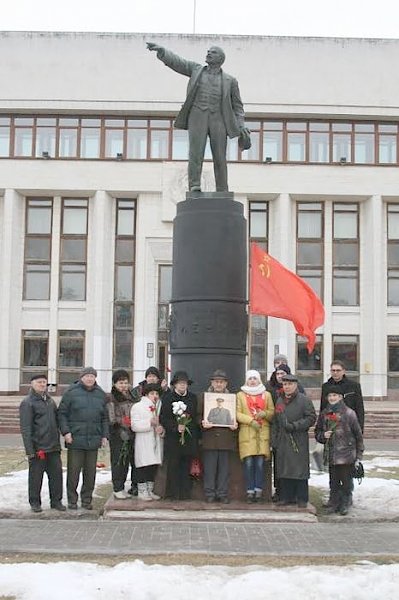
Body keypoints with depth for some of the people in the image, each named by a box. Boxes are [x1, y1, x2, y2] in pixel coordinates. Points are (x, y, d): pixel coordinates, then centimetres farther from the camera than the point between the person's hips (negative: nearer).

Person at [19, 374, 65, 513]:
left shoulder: (50, 401, 15)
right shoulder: (27, 403, -6)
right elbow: (25, 428, -11)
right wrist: (29, 449, -15)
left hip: (53, 447, 6)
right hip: (38, 448, -6)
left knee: (57, 473, 6)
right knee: (36, 476, 3)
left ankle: (56, 501, 16)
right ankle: (35, 502, 15)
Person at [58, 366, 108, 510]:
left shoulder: (100, 394, 12)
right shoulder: (71, 392, -1)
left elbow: (104, 418, 16)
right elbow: (62, 413, -1)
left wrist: (104, 435, 9)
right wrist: (65, 431, -10)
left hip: (94, 440, 4)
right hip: (75, 439, -3)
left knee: (90, 472, 8)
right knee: (73, 471, 2)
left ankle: (87, 500, 20)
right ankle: (72, 500, 14)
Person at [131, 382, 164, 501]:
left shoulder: (159, 407, 18)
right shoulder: (137, 407, -1)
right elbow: (135, 426, -10)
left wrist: (162, 430, -1)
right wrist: (150, 423, -19)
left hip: (156, 441, 6)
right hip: (144, 443, -6)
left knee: (154, 467, 7)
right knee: (143, 467, -6)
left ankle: (150, 491, 16)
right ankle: (142, 492, 1)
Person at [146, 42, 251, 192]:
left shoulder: (230, 81, 15)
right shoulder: (196, 69, 17)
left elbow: (237, 106, 14)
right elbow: (175, 61, 7)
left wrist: (241, 127, -1)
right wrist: (161, 50, -12)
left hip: (218, 119, 0)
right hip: (198, 117, 0)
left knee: (220, 159, -4)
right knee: (195, 154, -16)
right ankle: (194, 189, -18)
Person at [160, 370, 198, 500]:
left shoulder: (193, 398, 13)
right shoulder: (168, 398, 2)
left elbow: (196, 417, 13)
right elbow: (163, 418, -4)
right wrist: (176, 427, -17)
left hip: (189, 438, 3)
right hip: (172, 438, -3)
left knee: (186, 466, 5)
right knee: (173, 466, -2)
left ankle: (185, 493, 10)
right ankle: (173, 493, 5)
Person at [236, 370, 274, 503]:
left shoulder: (266, 395, 17)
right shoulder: (240, 395, 11)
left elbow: (272, 412, 14)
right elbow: (237, 414, 2)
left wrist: (264, 413, -7)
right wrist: (251, 420, -10)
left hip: (263, 433, 1)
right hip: (247, 433, -1)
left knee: (260, 462, -6)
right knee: (248, 463, -7)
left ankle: (258, 490, -2)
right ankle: (250, 491, -3)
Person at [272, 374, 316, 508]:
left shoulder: (304, 400, -2)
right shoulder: (280, 401, 16)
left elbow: (311, 418, -7)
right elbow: (275, 423, 20)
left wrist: (295, 426, -14)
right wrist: (274, 440, 13)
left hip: (299, 442, -5)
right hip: (283, 441, 5)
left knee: (300, 470, -3)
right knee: (283, 469, 6)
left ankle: (302, 498, 5)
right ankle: (286, 497, 14)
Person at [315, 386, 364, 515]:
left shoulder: (349, 413, -5)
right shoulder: (324, 414, 7)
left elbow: (358, 434, -2)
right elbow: (317, 432, 17)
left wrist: (359, 454, -2)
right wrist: (323, 435, -6)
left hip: (347, 454, -3)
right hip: (331, 454, 4)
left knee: (346, 481, 3)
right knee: (333, 482, 9)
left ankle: (344, 505, 16)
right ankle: (334, 504, 20)